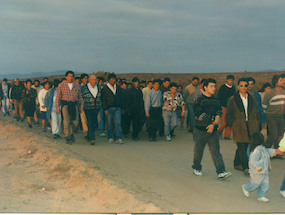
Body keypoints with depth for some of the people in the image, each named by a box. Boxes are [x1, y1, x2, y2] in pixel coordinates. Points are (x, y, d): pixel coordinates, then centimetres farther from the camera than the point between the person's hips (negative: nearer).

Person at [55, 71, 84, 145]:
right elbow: (58, 97, 2)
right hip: (65, 105, -2)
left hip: (74, 105, 2)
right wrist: (57, 107, -3)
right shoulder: (61, 85, 1)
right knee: (66, 121, -9)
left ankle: (71, 134, 27)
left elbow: (80, 96, 11)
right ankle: (68, 138, -3)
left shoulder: (77, 85, 7)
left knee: (75, 122, 1)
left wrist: (81, 106, 5)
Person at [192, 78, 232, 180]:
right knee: (198, 150, 9)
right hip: (200, 130, -4)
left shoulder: (216, 100, 9)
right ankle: (196, 168, 30)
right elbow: (198, 115, -12)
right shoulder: (200, 99, -7)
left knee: (216, 151, -1)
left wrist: (213, 124, -12)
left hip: (213, 130, 4)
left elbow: (219, 114, 4)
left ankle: (221, 172, -5)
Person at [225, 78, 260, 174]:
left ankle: (237, 164, 24)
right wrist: (234, 125, -2)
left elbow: (256, 113, 18)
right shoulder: (232, 100, 1)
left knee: (245, 146, 9)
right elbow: (228, 116, 5)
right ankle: (246, 167, -10)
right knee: (242, 147, -10)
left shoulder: (252, 99, 12)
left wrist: (256, 126, 9)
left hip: (250, 127, 4)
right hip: (239, 128, -4)